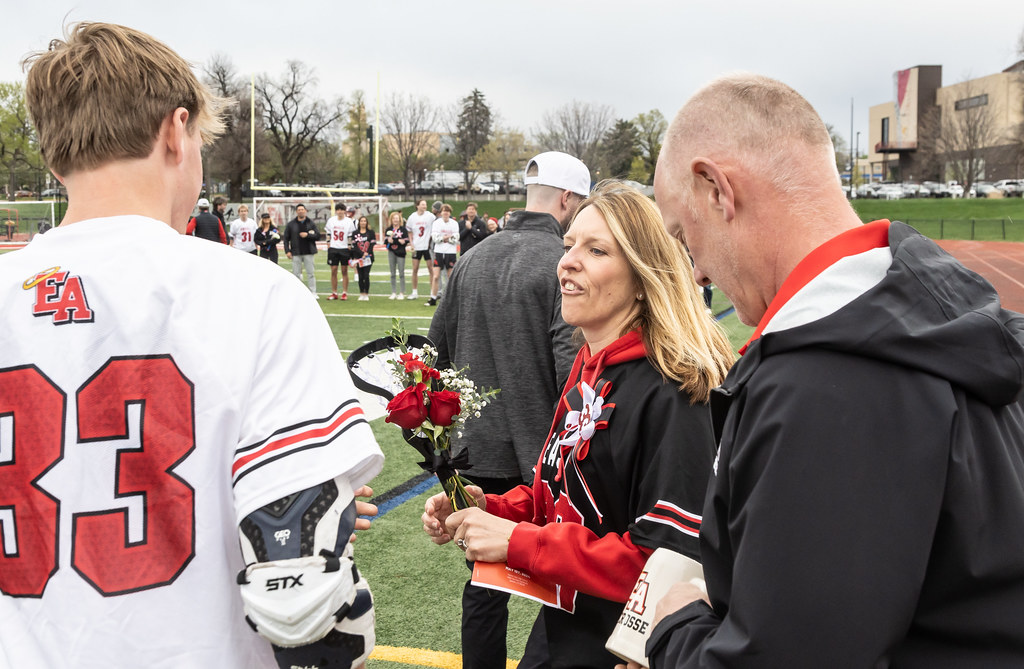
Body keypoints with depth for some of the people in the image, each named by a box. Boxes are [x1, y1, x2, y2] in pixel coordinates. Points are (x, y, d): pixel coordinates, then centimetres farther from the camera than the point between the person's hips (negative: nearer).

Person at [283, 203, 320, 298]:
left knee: (310, 273, 1)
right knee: (296, 273, 3)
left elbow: (318, 236, 1)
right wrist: (287, 251, -2)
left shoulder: (311, 223, 5)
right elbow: (286, 238, 6)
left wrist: (307, 235, -14)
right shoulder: (291, 224, 5)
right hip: (296, 253, 1)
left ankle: (313, 292, 5)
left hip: (308, 253, 0)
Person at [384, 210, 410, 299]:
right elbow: (386, 241, -2)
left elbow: (406, 242, -7)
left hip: (400, 253, -3)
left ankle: (402, 293, 2)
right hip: (391, 253, 3)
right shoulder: (389, 230, 9)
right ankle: (393, 293, 11)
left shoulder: (403, 229, 1)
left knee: (401, 273, -3)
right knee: (392, 274, 6)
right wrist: (399, 241, -15)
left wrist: (393, 240, -15)